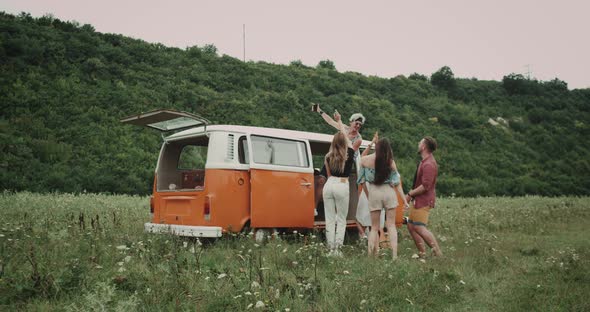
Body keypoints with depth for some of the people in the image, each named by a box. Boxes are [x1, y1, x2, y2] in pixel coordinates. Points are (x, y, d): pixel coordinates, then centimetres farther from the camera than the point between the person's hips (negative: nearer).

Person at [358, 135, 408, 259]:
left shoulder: (365, 160, -4)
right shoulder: (391, 162, -3)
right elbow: (397, 181, -1)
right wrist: (404, 198, 4)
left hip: (374, 193, 0)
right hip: (389, 193, 0)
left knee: (374, 227, 10)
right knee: (391, 225, 6)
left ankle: (371, 255, 6)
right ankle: (394, 255, -1)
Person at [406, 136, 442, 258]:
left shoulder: (429, 164, -19)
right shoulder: (424, 162, 16)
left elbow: (425, 186, -24)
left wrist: (410, 194, -15)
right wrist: (412, 194, 11)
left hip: (424, 201, -11)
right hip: (418, 200, 11)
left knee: (419, 227, -13)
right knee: (411, 226, 12)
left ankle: (438, 252, -8)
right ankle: (422, 253, 17)